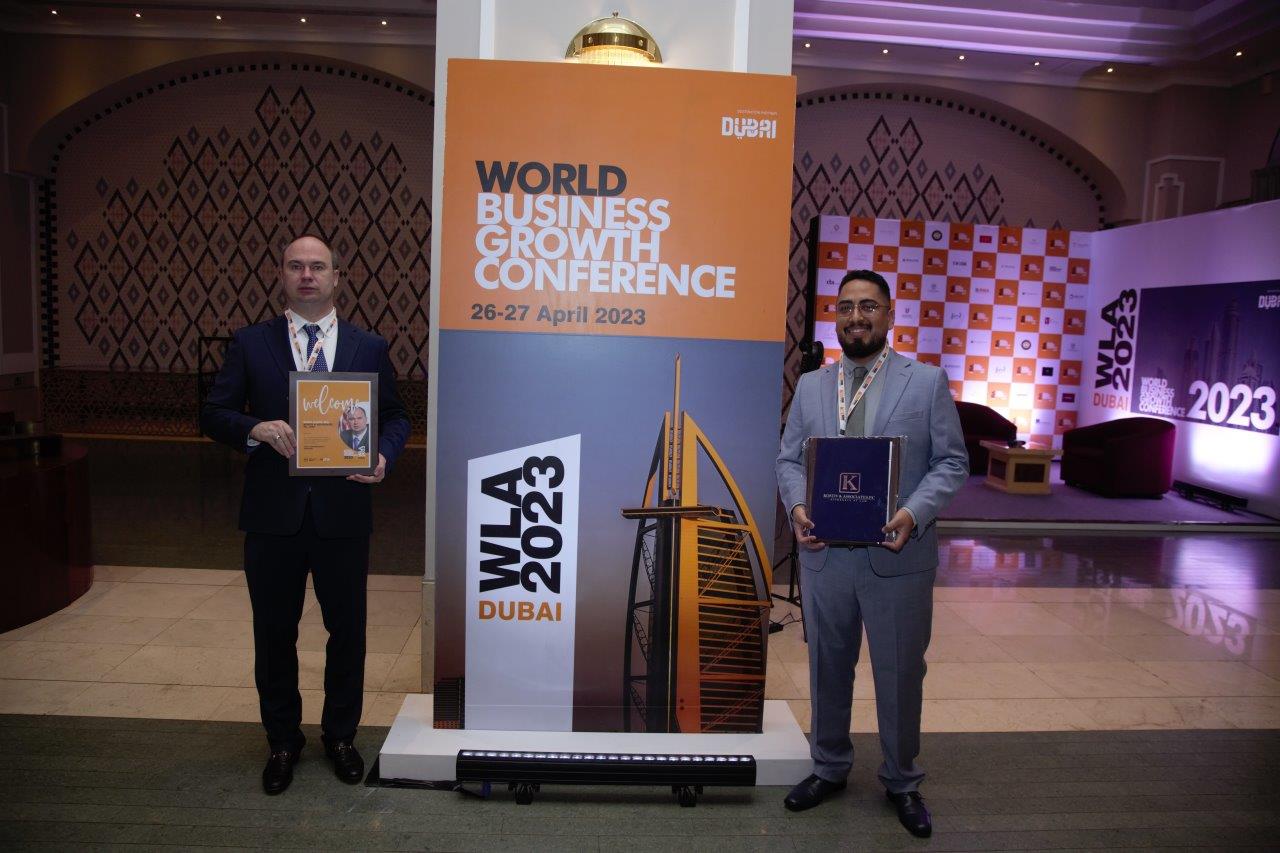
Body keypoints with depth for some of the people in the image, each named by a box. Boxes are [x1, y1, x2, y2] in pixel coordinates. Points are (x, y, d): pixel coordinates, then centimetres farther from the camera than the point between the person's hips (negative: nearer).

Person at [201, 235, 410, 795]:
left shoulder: (369, 348, 5)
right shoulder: (250, 344, 4)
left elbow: (396, 417, 8)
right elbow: (213, 414, 2)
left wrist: (383, 455, -13)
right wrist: (255, 428, -18)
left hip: (344, 512, 0)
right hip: (273, 515, 0)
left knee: (347, 630, 11)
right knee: (275, 633, 12)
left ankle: (340, 735, 32)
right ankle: (283, 741, 32)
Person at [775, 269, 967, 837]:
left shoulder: (927, 382, 0)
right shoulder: (811, 386, 9)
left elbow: (951, 462, -2)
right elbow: (789, 459, 9)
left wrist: (914, 514, -19)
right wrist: (797, 506, -11)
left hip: (898, 558, -2)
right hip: (825, 555, 3)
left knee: (901, 674, 10)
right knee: (827, 669, 16)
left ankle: (901, 782, 31)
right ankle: (828, 769, 36)